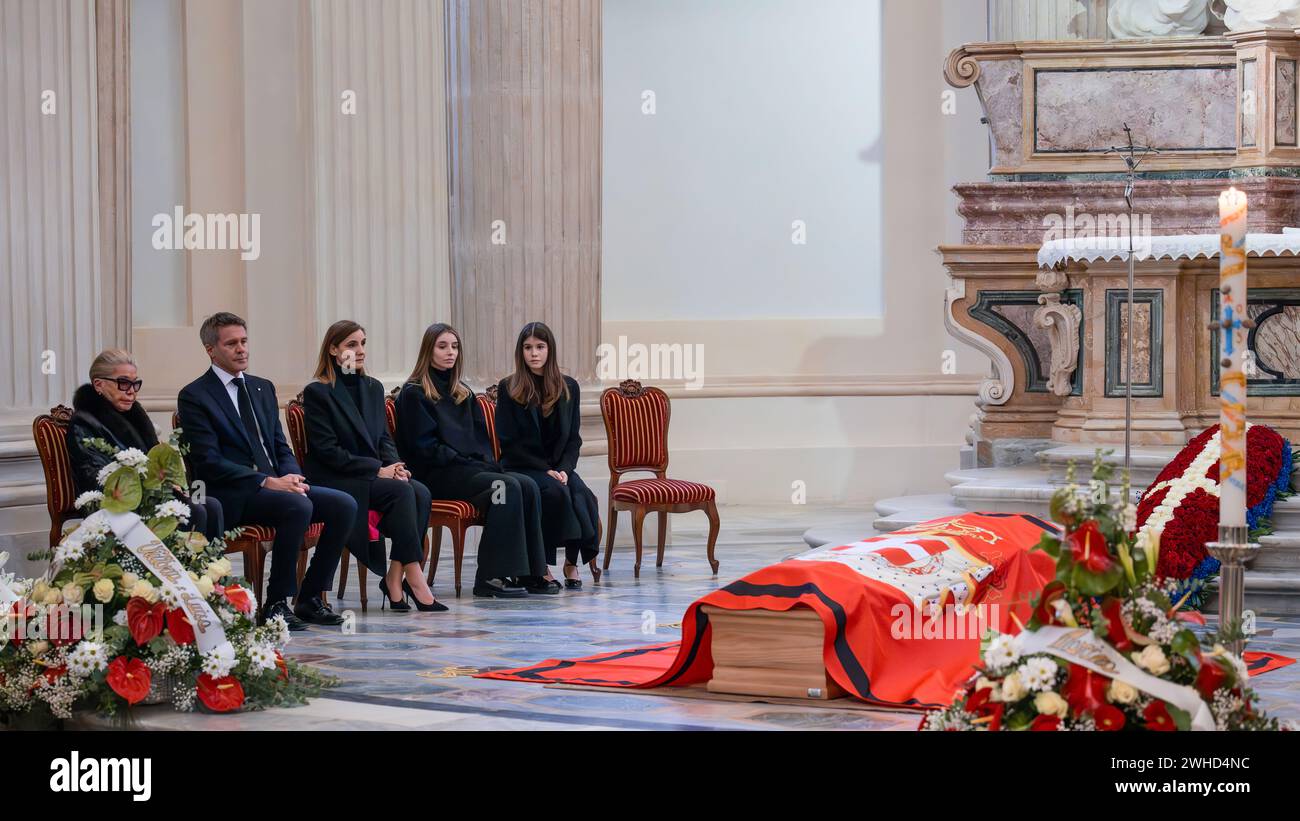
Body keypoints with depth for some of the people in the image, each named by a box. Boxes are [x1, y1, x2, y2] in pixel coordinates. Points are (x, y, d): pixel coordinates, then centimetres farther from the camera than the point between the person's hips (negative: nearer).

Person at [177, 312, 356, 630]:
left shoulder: (263, 388, 19)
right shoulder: (194, 397, -4)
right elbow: (209, 463, -12)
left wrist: (292, 477, -4)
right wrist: (268, 482, -20)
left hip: (278, 484, 7)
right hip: (232, 496, -7)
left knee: (343, 504, -13)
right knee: (298, 506, -33)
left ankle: (310, 598, -5)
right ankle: (276, 603, -21)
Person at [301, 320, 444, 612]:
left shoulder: (373, 387, 16)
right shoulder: (317, 392, -5)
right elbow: (327, 450, -12)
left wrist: (394, 465, -7)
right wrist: (378, 469, -18)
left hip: (375, 475, 6)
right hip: (334, 480, -6)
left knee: (420, 493, -24)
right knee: (401, 491, -29)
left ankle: (395, 576, -23)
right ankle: (413, 575, -28)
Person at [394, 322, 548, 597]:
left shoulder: (462, 394, 22)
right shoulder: (414, 394, -1)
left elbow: (480, 436, 21)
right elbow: (425, 446, -9)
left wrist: (488, 461, 0)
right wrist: (464, 462, -15)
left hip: (472, 468, 7)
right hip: (436, 476, -7)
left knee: (528, 486, -19)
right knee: (507, 487, -29)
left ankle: (531, 573, -22)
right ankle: (491, 577, -31)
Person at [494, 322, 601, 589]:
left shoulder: (568, 387, 10)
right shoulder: (508, 389, 0)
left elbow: (573, 438, 9)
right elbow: (509, 442, -5)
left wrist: (564, 469, -11)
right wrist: (545, 470, -14)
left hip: (558, 466, 3)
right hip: (521, 467, -3)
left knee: (583, 495, -29)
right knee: (556, 492, -33)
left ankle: (573, 561, -15)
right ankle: (542, 566, -24)